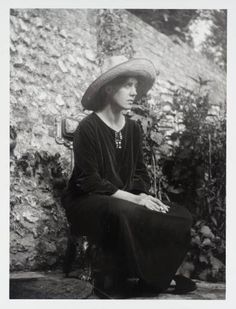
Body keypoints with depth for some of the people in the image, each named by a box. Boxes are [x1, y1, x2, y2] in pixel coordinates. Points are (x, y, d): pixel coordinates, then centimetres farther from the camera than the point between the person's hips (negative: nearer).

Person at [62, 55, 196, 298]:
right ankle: (152, 280, -19)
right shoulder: (88, 128, -13)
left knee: (180, 216, -13)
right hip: (87, 202, -6)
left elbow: (140, 173, 13)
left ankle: (161, 275, -1)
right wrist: (133, 198, -22)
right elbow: (89, 181, -17)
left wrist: (143, 194, -10)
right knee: (124, 215, -39)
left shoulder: (133, 128, 8)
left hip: (126, 201, 7)